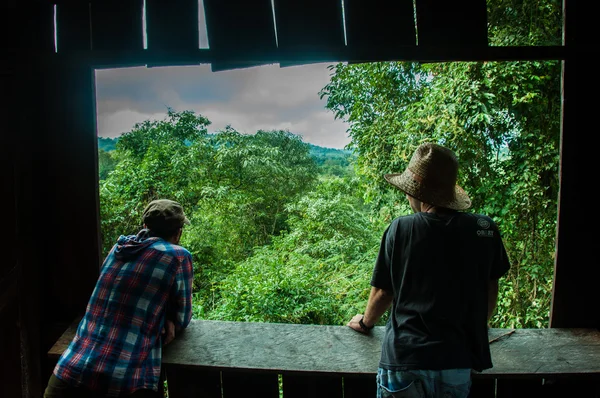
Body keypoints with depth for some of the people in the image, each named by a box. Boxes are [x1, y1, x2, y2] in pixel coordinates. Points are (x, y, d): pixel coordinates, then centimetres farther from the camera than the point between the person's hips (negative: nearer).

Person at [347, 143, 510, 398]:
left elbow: (382, 292, -1)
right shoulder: (485, 230, -5)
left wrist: (365, 322, 19)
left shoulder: (401, 229, -9)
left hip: (404, 359, -1)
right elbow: (490, 292, 8)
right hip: (457, 361, 2)